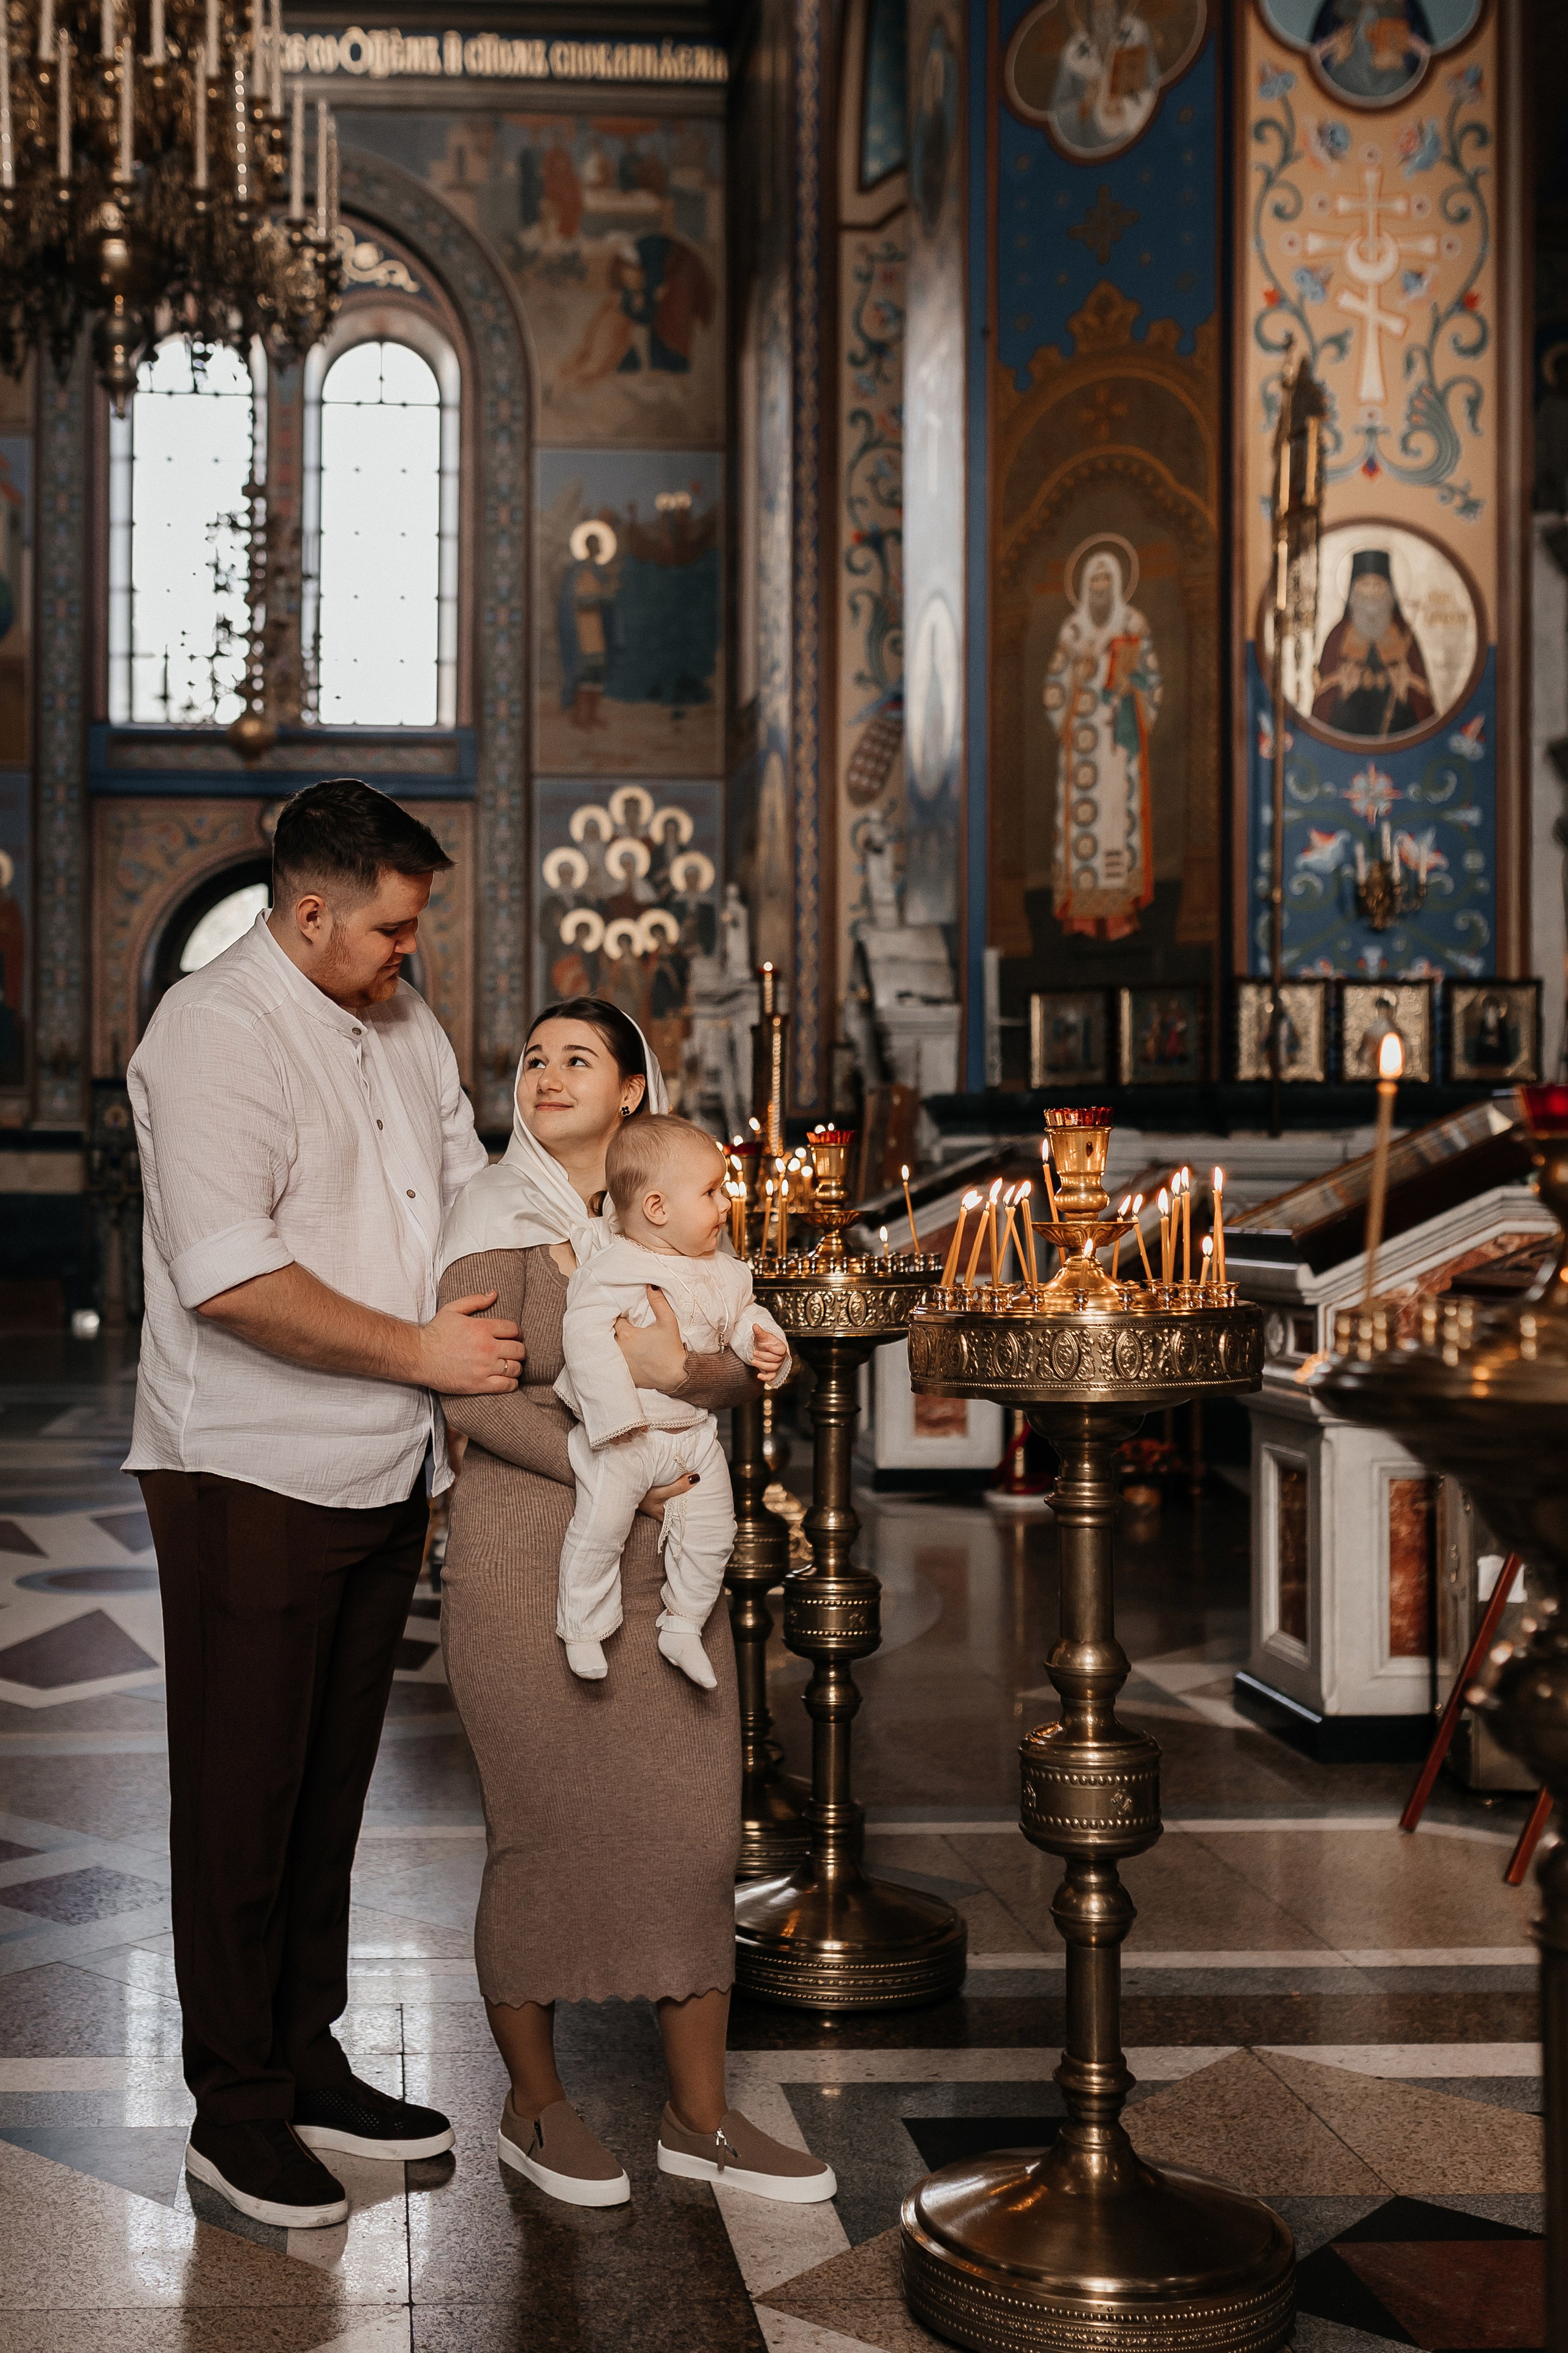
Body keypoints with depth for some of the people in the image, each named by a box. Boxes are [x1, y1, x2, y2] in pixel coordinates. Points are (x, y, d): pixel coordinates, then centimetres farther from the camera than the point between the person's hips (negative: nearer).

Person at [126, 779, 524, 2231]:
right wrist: (416, 1350, -19)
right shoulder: (213, 1032, -15)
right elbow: (228, 1277, -25)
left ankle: (309, 2067, 29)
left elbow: (470, 1194, 20)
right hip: (250, 1479, -8)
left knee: (330, 1786, 16)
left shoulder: (403, 1023, 12)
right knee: (243, 1800, 2)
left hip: (382, 1474, 8)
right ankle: (235, 2115, 14)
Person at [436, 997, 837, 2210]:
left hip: (663, 1557, 5)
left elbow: (745, 1371, 2)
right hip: (528, 1554, -5)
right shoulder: (501, 1213, -5)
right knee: (547, 1829, 1)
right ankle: (536, 2106, 20)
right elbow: (473, 1396, -13)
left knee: (699, 1826, 5)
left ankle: (701, 2118, 17)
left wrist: (682, 1369, -20)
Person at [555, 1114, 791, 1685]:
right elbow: (585, 1333, -24)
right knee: (600, 1526, -14)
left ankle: (683, 1628, 27)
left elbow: (743, 1313, 21)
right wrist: (616, 1412, -30)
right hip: (623, 1436, -6)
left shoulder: (720, 1273, 6)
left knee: (711, 1532, 8)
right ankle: (582, 1629, 6)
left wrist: (762, 1342, -3)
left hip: (694, 1430, 6)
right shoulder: (613, 1270, -17)